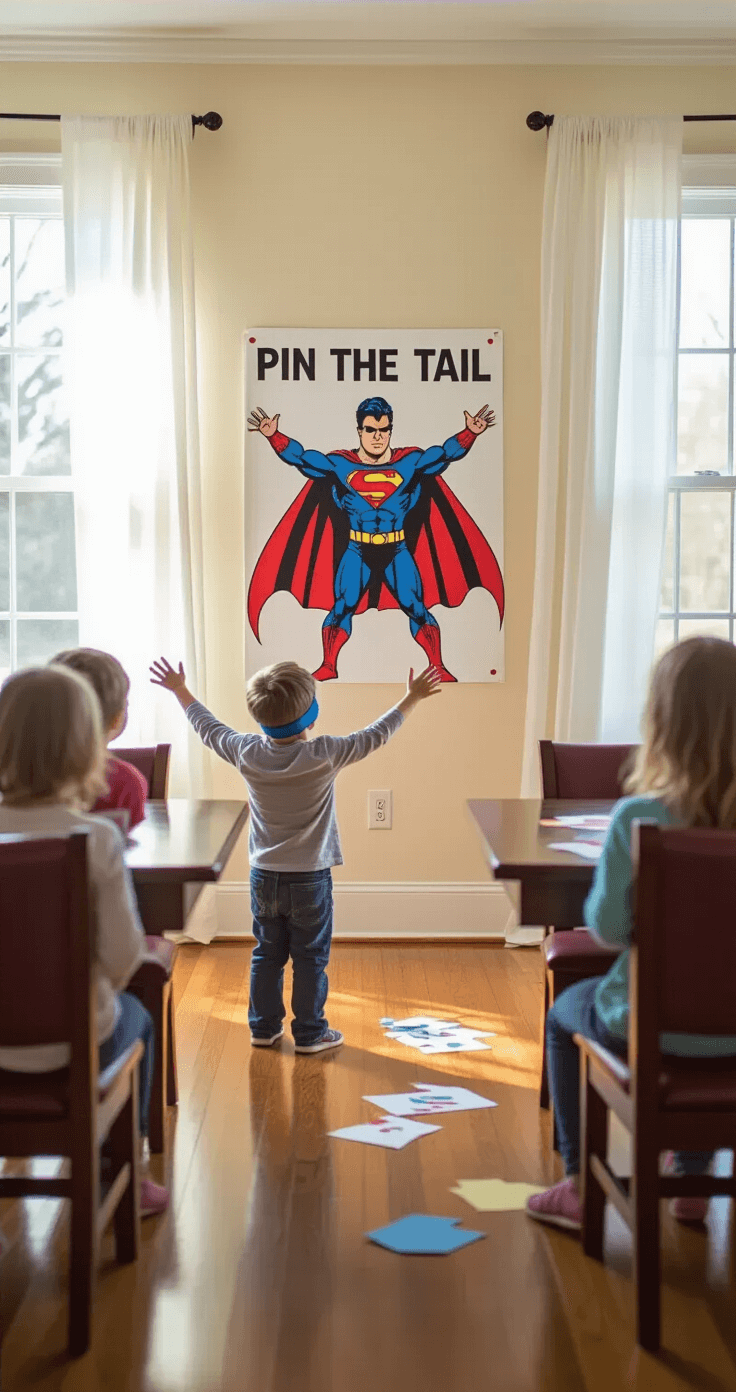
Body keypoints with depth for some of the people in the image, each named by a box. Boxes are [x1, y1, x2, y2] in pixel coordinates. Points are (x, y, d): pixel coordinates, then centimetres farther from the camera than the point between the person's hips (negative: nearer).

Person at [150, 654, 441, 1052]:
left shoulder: (247, 753, -8)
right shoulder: (324, 755, -19)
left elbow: (209, 728, 8)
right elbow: (374, 736, -9)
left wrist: (179, 690, 23)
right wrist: (412, 698, 3)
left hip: (264, 877, 4)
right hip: (310, 879, -4)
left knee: (267, 955, 15)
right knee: (310, 958, 7)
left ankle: (264, 1026, 23)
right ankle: (309, 1033, 14)